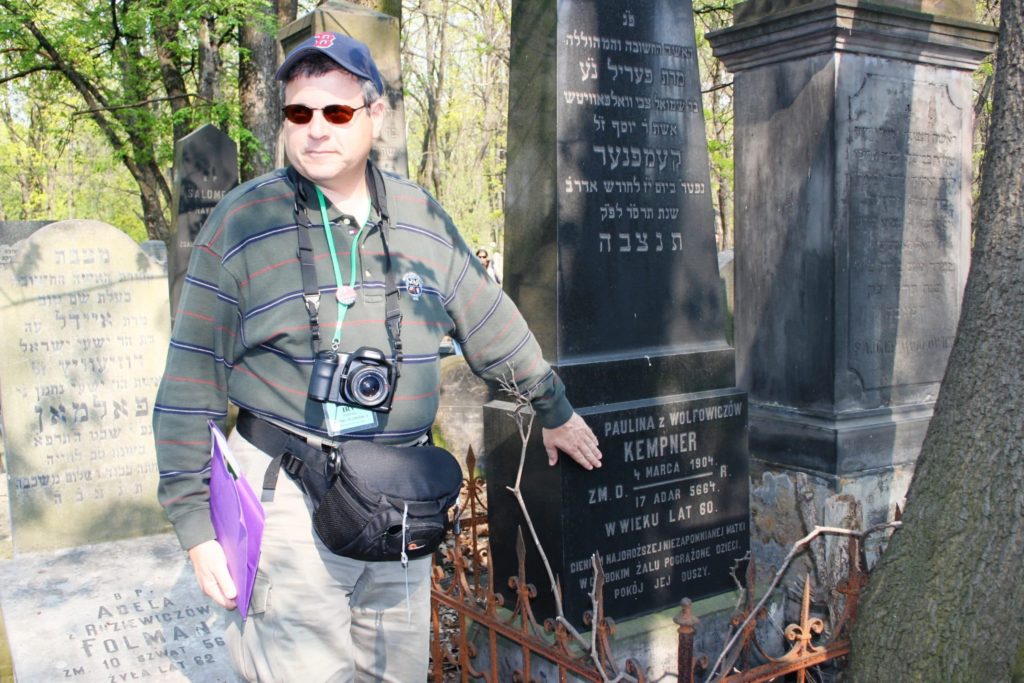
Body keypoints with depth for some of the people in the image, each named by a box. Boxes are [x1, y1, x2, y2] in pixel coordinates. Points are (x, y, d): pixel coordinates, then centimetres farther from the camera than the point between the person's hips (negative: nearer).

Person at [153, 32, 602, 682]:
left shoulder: (422, 218, 6)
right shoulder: (242, 221, -6)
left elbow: (492, 323, 17)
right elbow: (192, 383, -5)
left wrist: (554, 410, 25)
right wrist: (197, 524, -7)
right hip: (289, 495, -4)